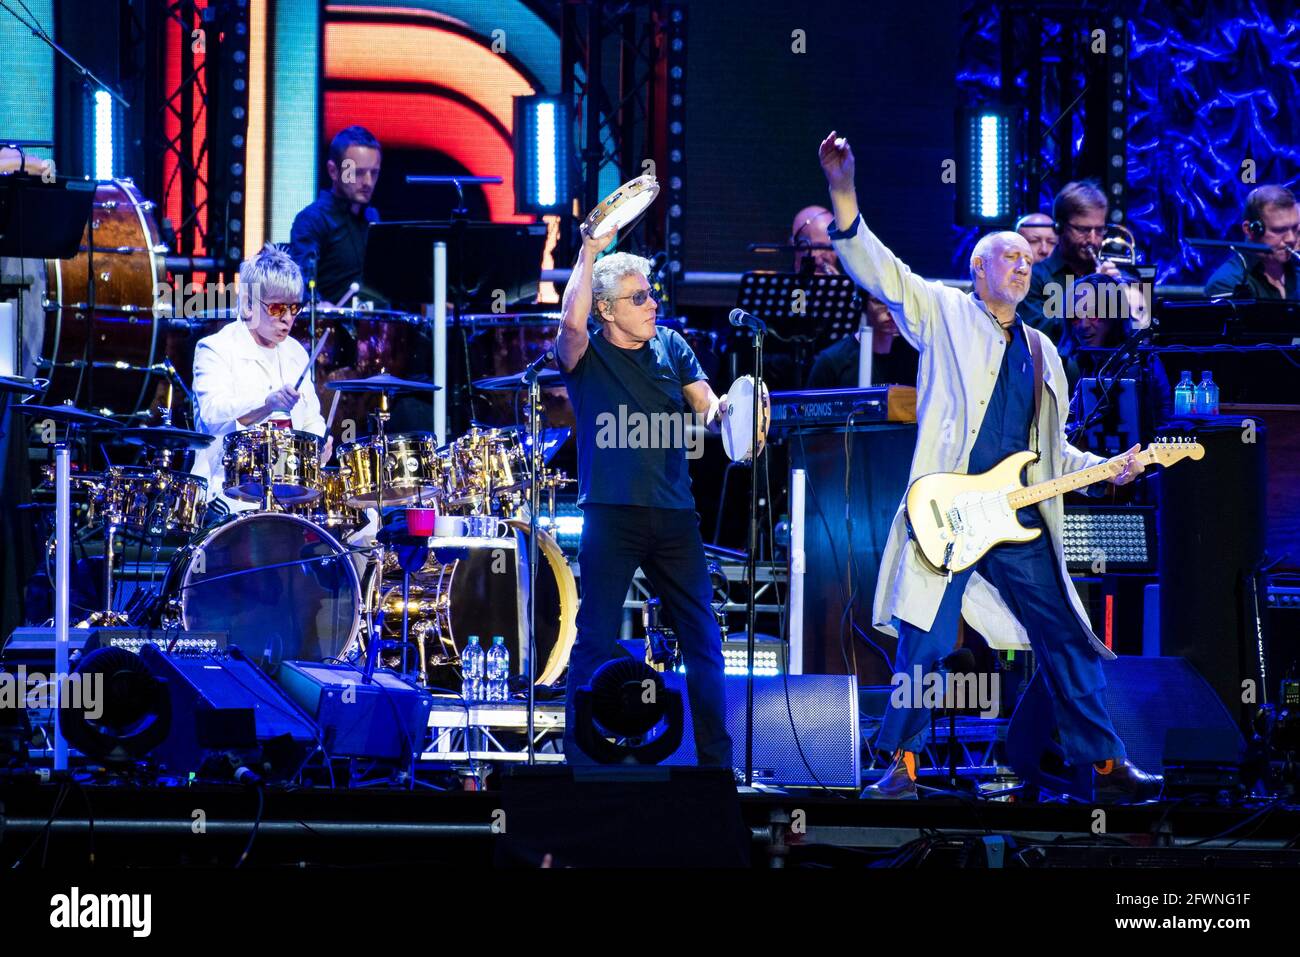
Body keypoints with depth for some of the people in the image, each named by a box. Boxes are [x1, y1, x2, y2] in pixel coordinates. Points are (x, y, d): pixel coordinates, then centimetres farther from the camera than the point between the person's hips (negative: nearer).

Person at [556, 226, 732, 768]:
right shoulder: (586, 353, 0)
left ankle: (716, 759, 14)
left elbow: (707, 405, 6)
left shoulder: (671, 347, 12)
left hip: (673, 513, 4)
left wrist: (723, 408, -17)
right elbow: (571, 321, -23)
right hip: (612, 513, -4)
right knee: (596, 640, -4)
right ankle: (581, 763, 2)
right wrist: (589, 253, -19)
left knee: (703, 637, 5)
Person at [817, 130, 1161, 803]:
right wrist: (843, 190, -20)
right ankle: (902, 766, 2)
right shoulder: (945, 314, 6)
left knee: (1068, 640, 5)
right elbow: (877, 268, -7)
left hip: (1020, 522, 5)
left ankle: (1104, 764, 11)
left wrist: (1106, 468, 8)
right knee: (922, 644, -7)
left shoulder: (1041, 351, 22)